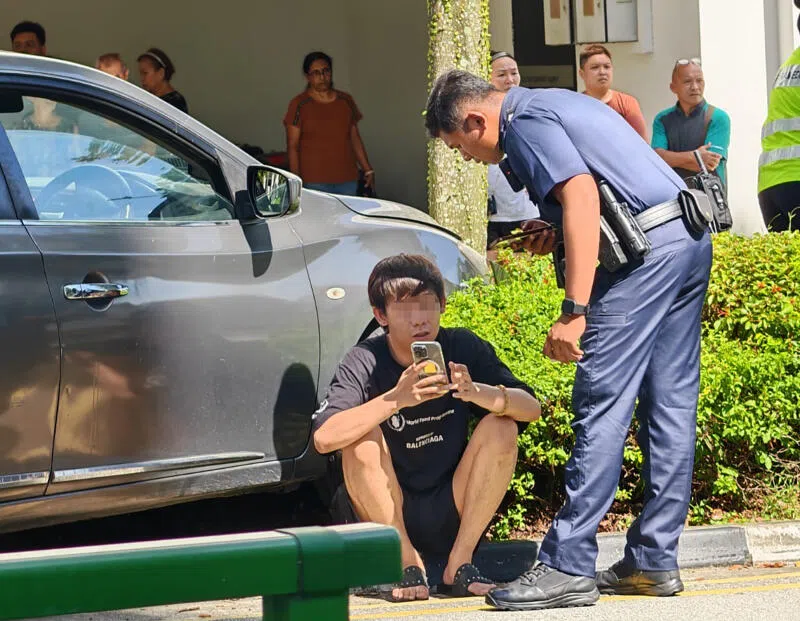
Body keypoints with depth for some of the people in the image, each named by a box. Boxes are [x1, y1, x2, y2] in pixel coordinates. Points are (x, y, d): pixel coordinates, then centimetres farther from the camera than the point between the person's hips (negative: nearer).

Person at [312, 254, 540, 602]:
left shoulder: (463, 348, -7)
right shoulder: (365, 362, -14)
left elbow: (531, 408, -15)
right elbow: (324, 438, -28)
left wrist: (476, 392, -36)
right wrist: (395, 399, -41)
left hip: (455, 513, 2)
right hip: (388, 515, -2)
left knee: (500, 428, -18)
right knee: (363, 436, -26)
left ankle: (460, 562, -10)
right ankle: (408, 561, -12)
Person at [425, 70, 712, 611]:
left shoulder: (525, 123, -6)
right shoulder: (557, 103, 25)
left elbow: (582, 196, -20)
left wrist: (574, 311, -24)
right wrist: (559, 236, 21)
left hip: (648, 248, -10)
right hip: (692, 239, 10)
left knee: (602, 408, -9)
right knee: (670, 407, 9)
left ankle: (568, 567, -9)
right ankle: (655, 561, 13)